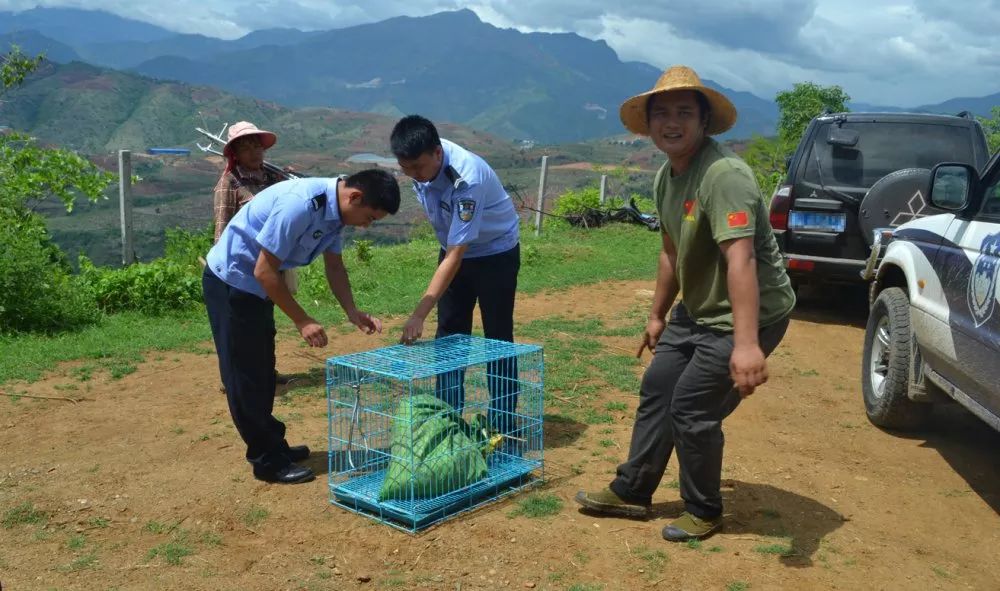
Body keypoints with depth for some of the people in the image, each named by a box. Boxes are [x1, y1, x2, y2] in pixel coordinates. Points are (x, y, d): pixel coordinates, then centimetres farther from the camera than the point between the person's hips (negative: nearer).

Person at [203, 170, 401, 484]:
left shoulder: (334, 208, -4)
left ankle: (270, 445, 31)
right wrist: (302, 320, -22)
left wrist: (352, 312, -6)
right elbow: (265, 272, -28)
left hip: (255, 284, 9)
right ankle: (268, 461, 9)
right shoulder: (299, 205, -31)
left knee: (262, 371, 18)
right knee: (245, 375, 0)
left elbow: (334, 264, 7)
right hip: (231, 280, -9)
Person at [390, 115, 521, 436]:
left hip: (495, 252, -6)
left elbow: (455, 256, -39)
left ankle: (503, 426, 8)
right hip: (454, 248, 7)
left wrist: (418, 315, -42)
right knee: (448, 334, 7)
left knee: (498, 338, -2)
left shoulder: (467, 179, -37)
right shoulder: (421, 161, -17)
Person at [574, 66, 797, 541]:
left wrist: (746, 343, -44)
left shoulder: (723, 174, -26)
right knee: (656, 390, 13)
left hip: (747, 316, -9)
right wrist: (657, 315, 20)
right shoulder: (666, 177, 4)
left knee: (691, 410, -5)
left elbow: (740, 259, -37)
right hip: (696, 311, 9)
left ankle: (703, 513, 18)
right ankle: (631, 491, 29)